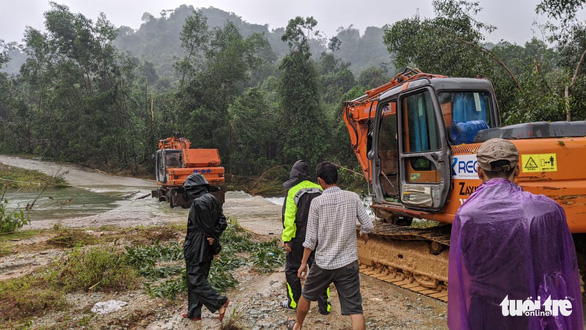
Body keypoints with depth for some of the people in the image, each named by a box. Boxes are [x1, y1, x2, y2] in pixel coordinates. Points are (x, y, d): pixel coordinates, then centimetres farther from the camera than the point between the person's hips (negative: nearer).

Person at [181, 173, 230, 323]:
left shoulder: (199, 202, -21)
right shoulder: (212, 199, 5)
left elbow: (207, 228, -19)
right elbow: (222, 223, 4)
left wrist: (215, 246, -7)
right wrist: (214, 239, -3)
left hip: (197, 248, -9)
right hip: (206, 249, 9)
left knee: (195, 279, 4)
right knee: (198, 277, 17)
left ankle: (220, 302, 3)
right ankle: (194, 313, 28)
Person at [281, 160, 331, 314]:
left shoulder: (293, 191, -12)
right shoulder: (319, 190, 3)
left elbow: (289, 217, -15)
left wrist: (286, 239, -12)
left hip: (298, 238, -4)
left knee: (292, 269, 13)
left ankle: (294, 302, 25)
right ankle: (324, 305, 14)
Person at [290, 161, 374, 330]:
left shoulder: (317, 202, -10)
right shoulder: (353, 197, -5)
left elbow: (311, 237, -7)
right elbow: (368, 225, -1)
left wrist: (304, 263, 3)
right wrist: (364, 234, 23)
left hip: (323, 263, -1)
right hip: (349, 262, 1)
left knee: (307, 295, 24)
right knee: (355, 308, 3)